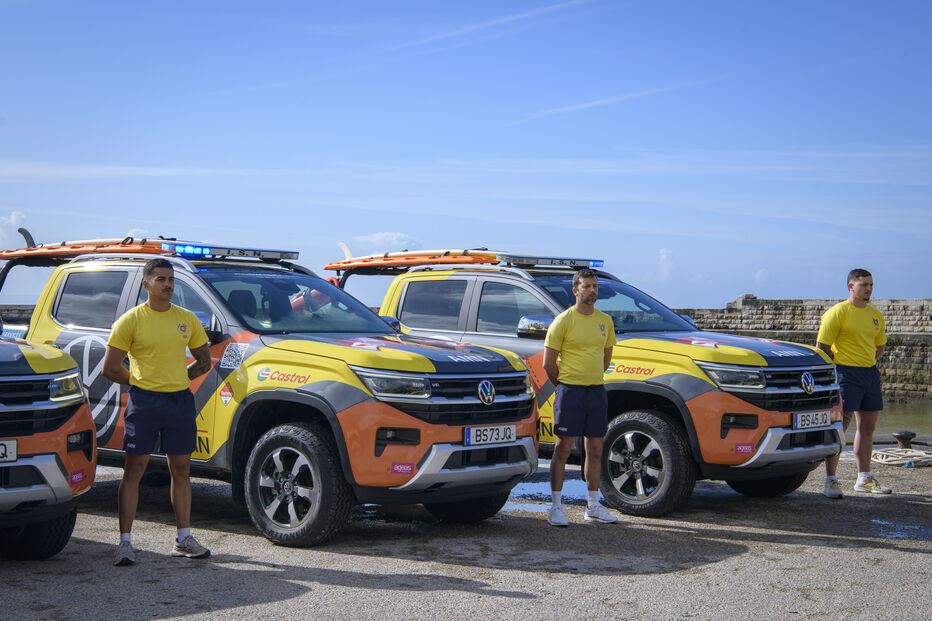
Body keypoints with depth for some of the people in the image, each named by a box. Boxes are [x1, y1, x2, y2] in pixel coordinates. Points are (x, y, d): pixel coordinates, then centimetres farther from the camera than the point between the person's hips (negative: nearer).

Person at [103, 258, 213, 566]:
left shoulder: (188, 319, 8)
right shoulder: (131, 320, -4)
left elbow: (203, 361, 17)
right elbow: (110, 369, -3)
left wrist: (176, 379, 4)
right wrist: (142, 383, 2)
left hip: (180, 401, 4)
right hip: (143, 402, -4)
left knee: (181, 470, 10)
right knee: (134, 470, -2)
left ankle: (184, 539, 19)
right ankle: (125, 542, 2)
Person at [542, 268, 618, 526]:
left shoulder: (605, 321, 10)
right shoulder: (563, 321, -7)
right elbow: (548, 363, -5)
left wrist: (594, 379, 15)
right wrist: (565, 386, 3)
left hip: (597, 391, 6)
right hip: (570, 391, -6)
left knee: (595, 450, 10)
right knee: (563, 449, -3)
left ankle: (593, 506, 19)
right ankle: (556, 506, 3)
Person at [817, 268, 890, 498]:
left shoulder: (876, 315, 12)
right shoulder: (838, 312, -8)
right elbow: (822, 347, -9)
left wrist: (868, 365, 11)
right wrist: (839, 370, -8)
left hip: (870, 373, 7)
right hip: (845, 374, -7)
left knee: (867, 427, 11)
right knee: (839, 426, -8)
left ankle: (864, 479, 21)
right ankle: (831, 481, -4)